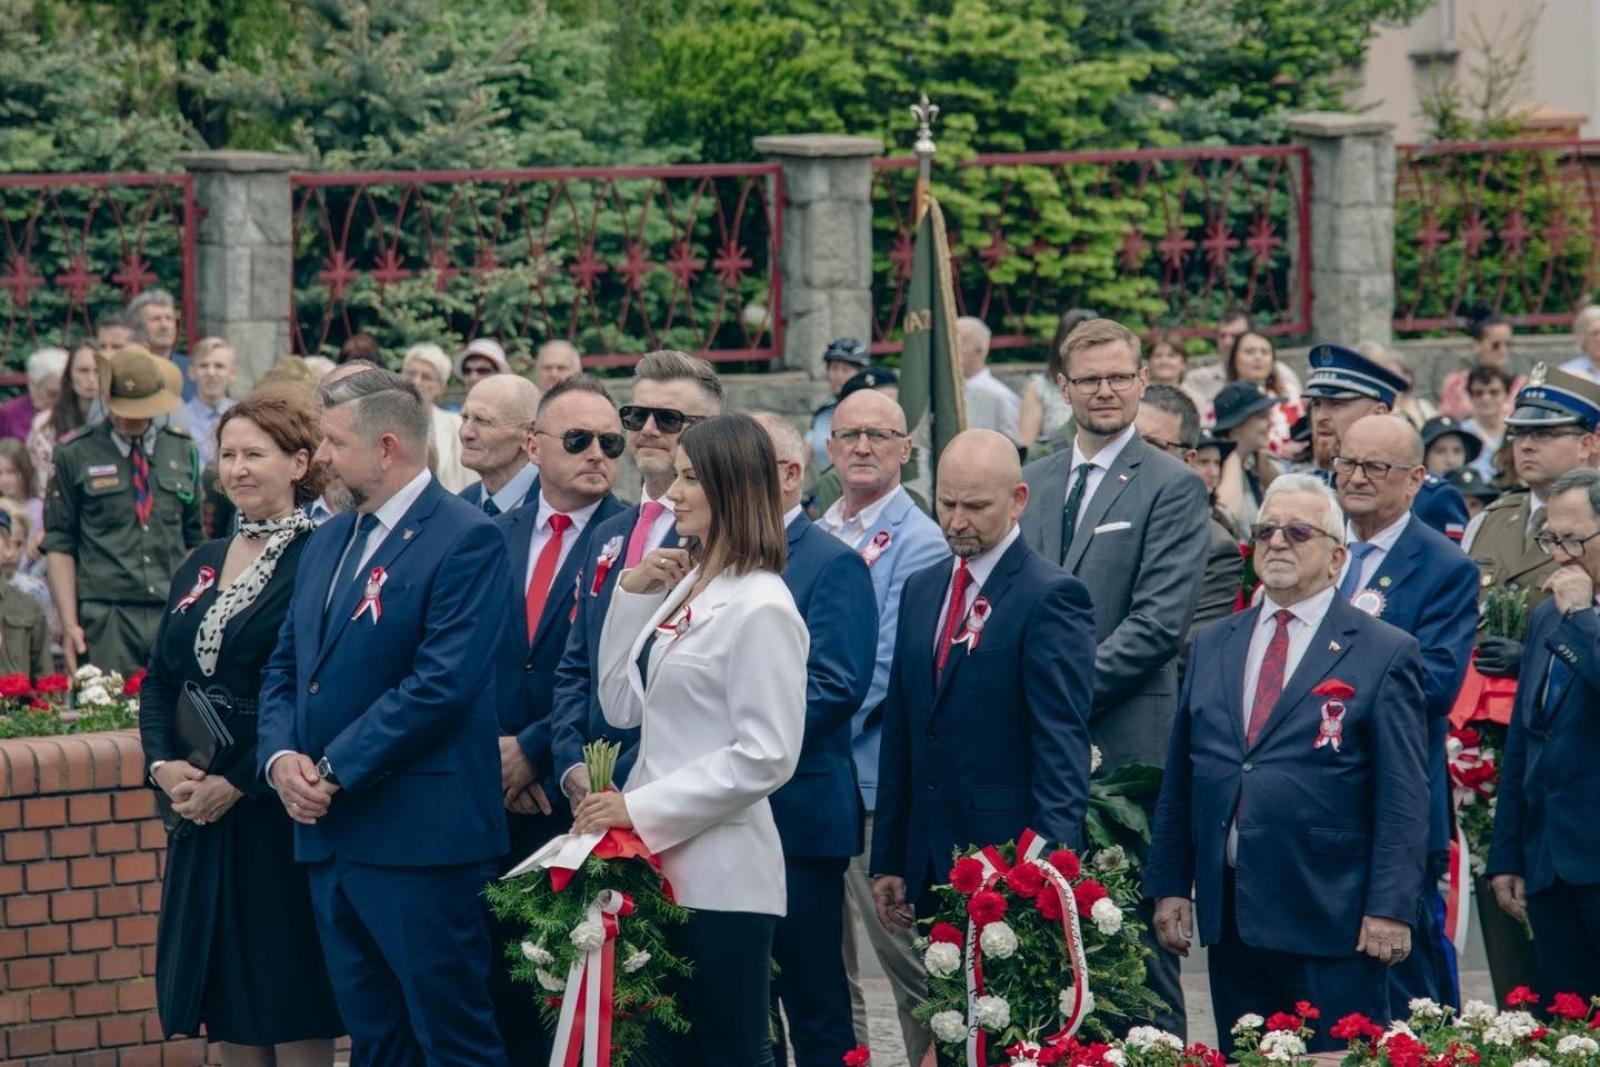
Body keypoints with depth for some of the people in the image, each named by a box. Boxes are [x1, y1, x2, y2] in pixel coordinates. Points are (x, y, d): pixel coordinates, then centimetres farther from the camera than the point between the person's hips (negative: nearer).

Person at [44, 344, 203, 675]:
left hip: (174, 614, 3)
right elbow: (59, 545, 3)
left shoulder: (183, 451, 13)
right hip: (106, 619, -3)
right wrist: (69, 623, -5)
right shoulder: (74, 454, 4)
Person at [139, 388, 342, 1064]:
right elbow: (159, 680, 15)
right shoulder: (200, 566, 13)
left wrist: (238, 782, -17)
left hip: (279, 808, -7)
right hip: (200, 812, 7)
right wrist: (162, 763, -4)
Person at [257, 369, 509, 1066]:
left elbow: (441, 683, -18)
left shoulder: (465, 541, -10)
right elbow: (284, 668, 17)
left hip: (420, 842, -8)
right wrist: (281, 756, -3)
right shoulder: (328, 543, 16)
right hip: (330, 839, 8)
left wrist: (336, 771, -16)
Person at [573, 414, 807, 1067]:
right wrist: (629, 594, 5)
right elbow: (622, 706, 15)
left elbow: (766, 756, -18)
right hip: (663, 865, 8)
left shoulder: (760, 609, -13)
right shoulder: (686, 586, 12)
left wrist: (640, 808, -17)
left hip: (720, 875, -8)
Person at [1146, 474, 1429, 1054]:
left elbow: (1403, 796, -5)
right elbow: (1179, 779, 16)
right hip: (1228, 915, 5)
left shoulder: (1385, 653, 0)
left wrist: (1389, 908, -12)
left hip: (1332, 919, -5)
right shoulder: (1211, 646, 15)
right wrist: (1170, 885, 9)